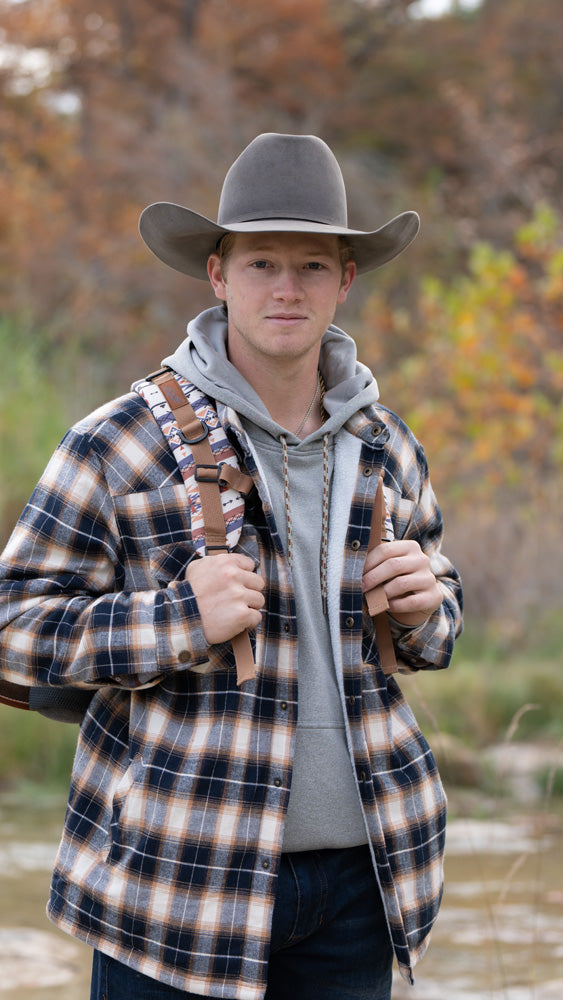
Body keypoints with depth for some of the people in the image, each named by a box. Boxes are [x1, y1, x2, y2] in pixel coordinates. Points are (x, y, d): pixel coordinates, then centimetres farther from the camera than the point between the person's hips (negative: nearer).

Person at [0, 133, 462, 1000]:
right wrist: (178, 619, -20)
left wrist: (422, 609, -1)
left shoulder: (387, 449, 12)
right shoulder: (122, 447, -4)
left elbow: (434, 629, 24)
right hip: (185, 876, -4)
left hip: (358, 872, 5)